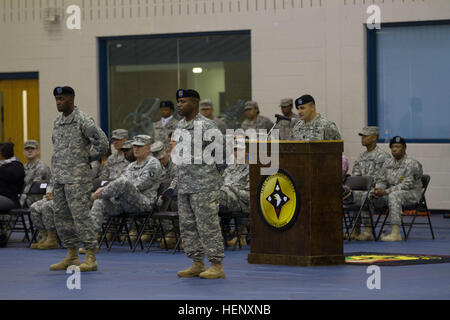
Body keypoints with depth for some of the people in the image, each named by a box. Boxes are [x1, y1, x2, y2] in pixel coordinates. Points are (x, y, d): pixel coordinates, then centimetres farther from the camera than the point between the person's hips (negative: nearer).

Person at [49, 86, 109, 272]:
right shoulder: (57, 122, 15)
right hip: (58, 177, 8)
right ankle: (71, 256, 17)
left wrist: (88, 158, -5)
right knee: (61, 217, 9)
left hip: (77, 178, -8)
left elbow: (102, 142, -14)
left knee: (81, 216, -9)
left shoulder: (82, 120, -10)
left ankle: (90, 258, -6)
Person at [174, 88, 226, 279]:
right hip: (184, 185, 9)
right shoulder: (180, 126, 14)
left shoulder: (205, 126, -12)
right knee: (187, 225, 10)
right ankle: (197, 264, 18)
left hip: (203, 184, -9)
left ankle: (217, 265, -3)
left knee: (208, 224, -7)